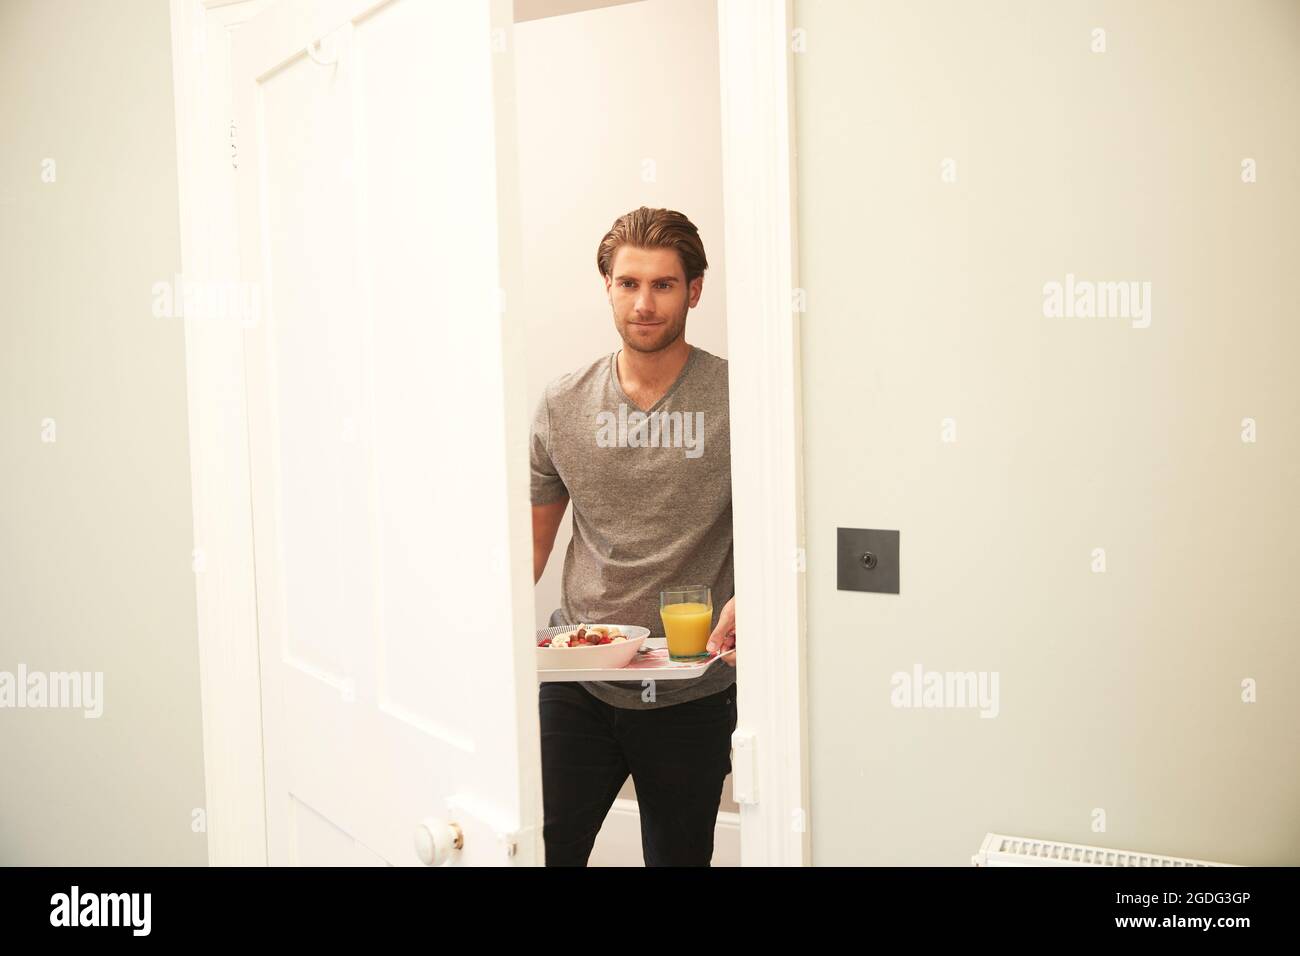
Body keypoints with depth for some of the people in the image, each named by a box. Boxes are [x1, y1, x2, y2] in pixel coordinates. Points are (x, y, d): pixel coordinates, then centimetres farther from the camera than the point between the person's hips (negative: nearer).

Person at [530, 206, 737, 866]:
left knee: (678, 855, 13)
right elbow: (533, 537, 10)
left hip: (691, 693, -1)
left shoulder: (736, 398, -7)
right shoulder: (563, 404, 2)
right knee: (540, 848, 2)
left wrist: (745, 602, -25)